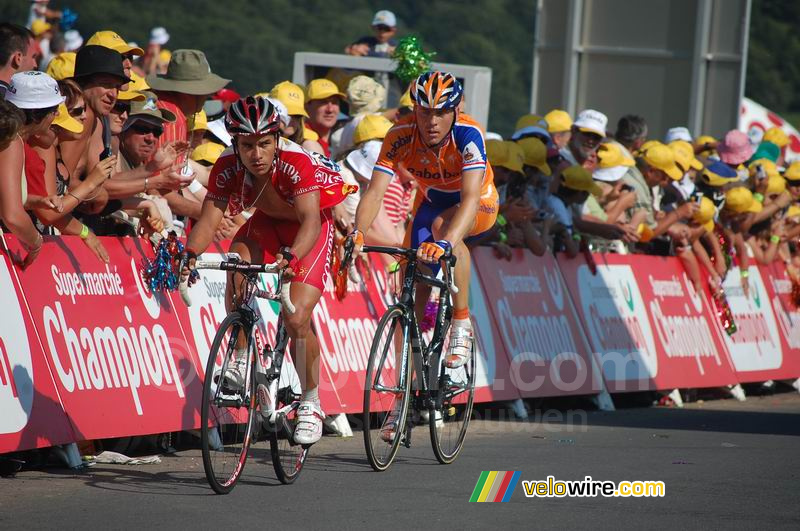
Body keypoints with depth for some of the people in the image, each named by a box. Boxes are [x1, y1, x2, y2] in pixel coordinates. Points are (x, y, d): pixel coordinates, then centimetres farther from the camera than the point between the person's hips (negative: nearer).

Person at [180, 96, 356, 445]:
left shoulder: (298, 163, -35)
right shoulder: (228, 167, -23)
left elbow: (310, 219, -46)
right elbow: (209, 220, -28)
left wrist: (291, 257, -65)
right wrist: (190, 253, -48)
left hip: (312, 227, -4)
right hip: (268, 221, 4)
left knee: (296, 318, -19)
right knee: (236, 264, -28)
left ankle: (311, 404, 2)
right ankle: (241, 364, -13)